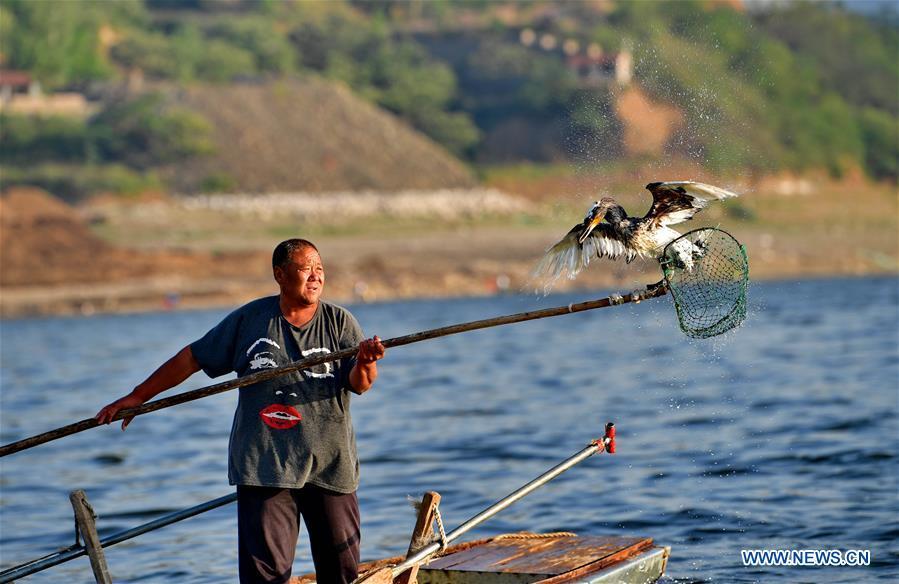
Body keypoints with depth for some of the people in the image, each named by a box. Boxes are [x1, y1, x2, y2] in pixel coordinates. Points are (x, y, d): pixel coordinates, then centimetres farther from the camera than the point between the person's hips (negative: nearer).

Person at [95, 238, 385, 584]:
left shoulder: (340, 322, 4)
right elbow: (191, 358, 12)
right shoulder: (249, 320, 6)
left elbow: (360, 385, -8)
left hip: (329, 465, 1)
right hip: (264, 464, -1)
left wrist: (365, 364, -32)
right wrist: (137, 397, 12)